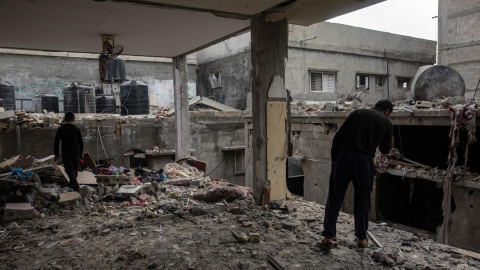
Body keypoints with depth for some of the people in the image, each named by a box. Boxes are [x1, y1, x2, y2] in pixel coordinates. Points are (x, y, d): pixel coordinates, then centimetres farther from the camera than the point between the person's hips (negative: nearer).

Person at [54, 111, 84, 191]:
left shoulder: (60, 129, -3)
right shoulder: (76, 129, 1)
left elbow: (56, 142, -1)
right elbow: (81, 142, 5)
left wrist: (56, 154, 9)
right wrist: (80, 153, 16)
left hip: (66, 153, -3)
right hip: (76, 152, 3)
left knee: (69, 169, -1)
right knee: (75, 169, 17)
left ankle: (75, 186, -14)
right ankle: (72, 184, 30)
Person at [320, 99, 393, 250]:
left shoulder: (357, 113, 13)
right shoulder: (387, 123, 12)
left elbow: (338, 137, 3)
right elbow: (385, 150, 20)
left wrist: (334, 158, 8)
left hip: (344, 156, 0)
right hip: (365, 160, 0)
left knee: (334, 198, 4)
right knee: (362, 201, 16)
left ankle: (328, 238, 4)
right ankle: (361, 238, 26)